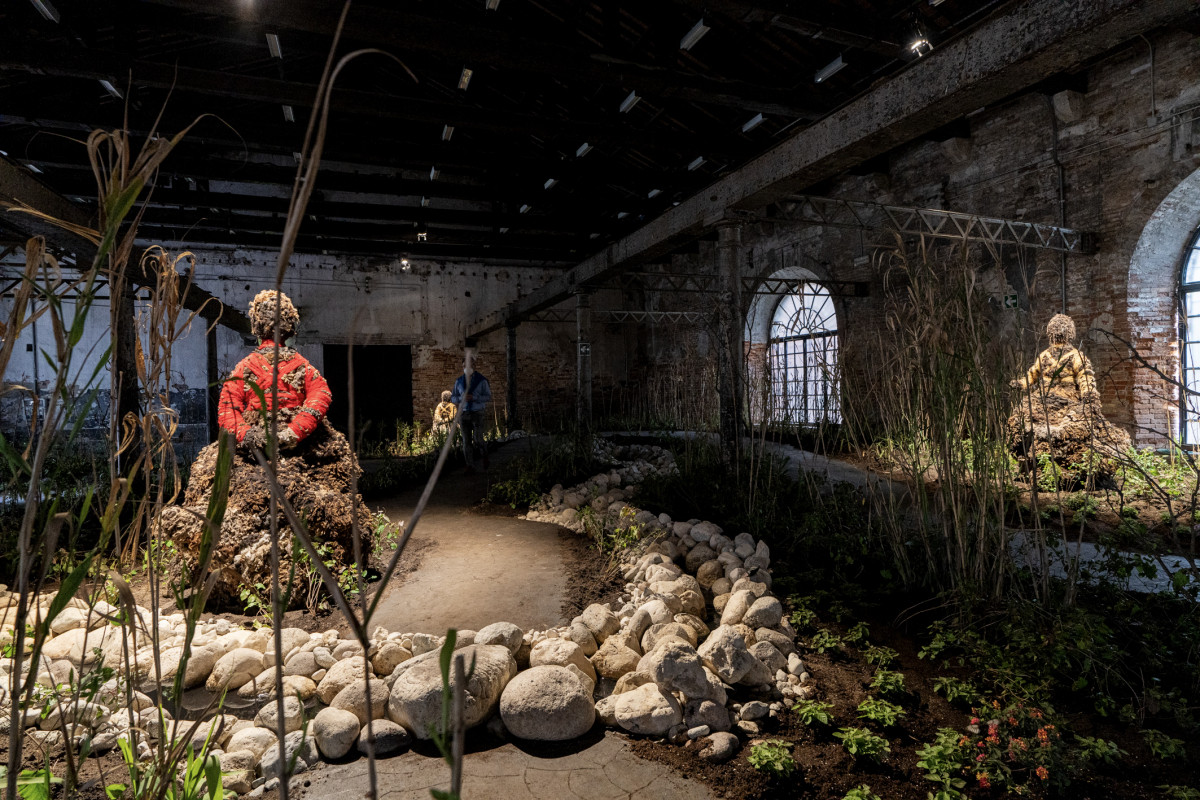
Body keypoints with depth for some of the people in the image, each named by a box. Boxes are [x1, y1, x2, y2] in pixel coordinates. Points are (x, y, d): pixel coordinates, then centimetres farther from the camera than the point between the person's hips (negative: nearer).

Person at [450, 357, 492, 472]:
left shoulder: (482, 381, -4)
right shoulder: (459, 381, 6)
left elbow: (488, 397, -8)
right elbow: (453, 398, 7)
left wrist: (473, 397, -22)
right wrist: (461, 398, -15)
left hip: (477, 414, -3)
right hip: (464, 414, 3)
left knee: (477, 439, -10)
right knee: (467, 441, 0)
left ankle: (484, 454, 21)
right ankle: (470, 466, 5)